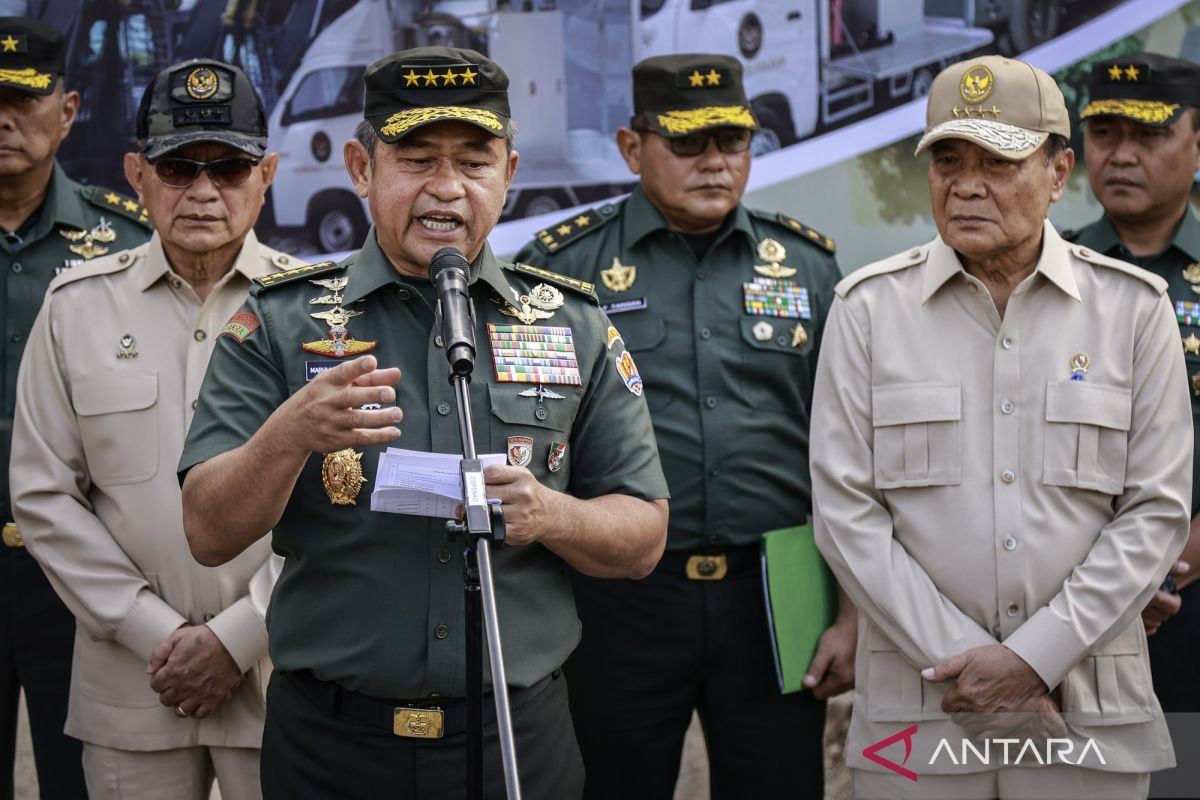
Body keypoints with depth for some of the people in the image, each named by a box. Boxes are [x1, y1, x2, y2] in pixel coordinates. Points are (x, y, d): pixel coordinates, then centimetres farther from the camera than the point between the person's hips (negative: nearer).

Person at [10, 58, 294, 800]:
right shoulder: (77, 304, 3)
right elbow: (45, 495, 2)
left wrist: (239, 636, -10)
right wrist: (153, 632, -6)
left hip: (281, 673, -1)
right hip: (131, 682, 1)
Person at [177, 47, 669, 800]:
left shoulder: (574, 325, 4)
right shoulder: (281, 321, 0)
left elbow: (643, 540, 4)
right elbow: (210, 534, -7)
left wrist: (549, 515, -17)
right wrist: (292, 433, -26)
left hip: (520, 738, 1)